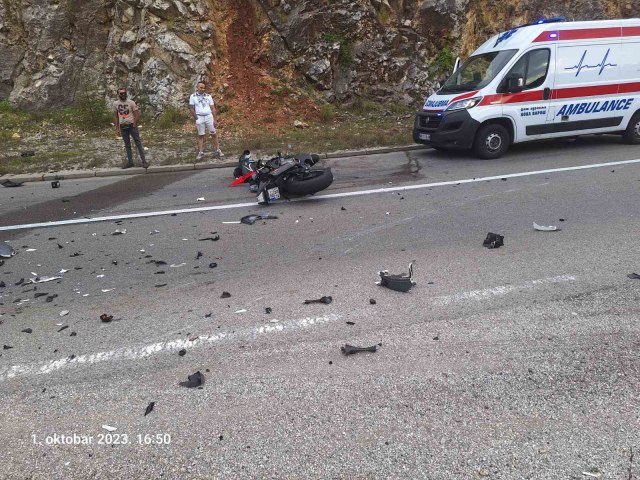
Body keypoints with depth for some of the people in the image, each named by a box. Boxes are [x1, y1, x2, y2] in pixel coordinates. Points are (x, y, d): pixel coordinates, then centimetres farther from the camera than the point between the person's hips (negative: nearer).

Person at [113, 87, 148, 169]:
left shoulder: (131, 102, -5)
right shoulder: (115, 104, 5)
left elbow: (137, 115, -5)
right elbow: (115, 116, 10)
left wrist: (134, 125, -11)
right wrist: (117, 128, 6)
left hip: (131, 125, -4)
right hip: (123, 126, 4)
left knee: (138, 143, -4)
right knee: (127, 145, 9)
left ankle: (144, 161, -4)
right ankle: (130, 162, 14)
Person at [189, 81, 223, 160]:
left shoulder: (208, 96, 4)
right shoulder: (193, 96, 0)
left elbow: (213, 108, 4)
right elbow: (192, 109, 1)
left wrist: (215, 119, -1)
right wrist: (196, 119, -4)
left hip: (209, 117, 1)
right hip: (200, 118, -1)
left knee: (214, 134, 1)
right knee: (200, 135, 4)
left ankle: (217, 151, 9)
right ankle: (201, 153, 7)